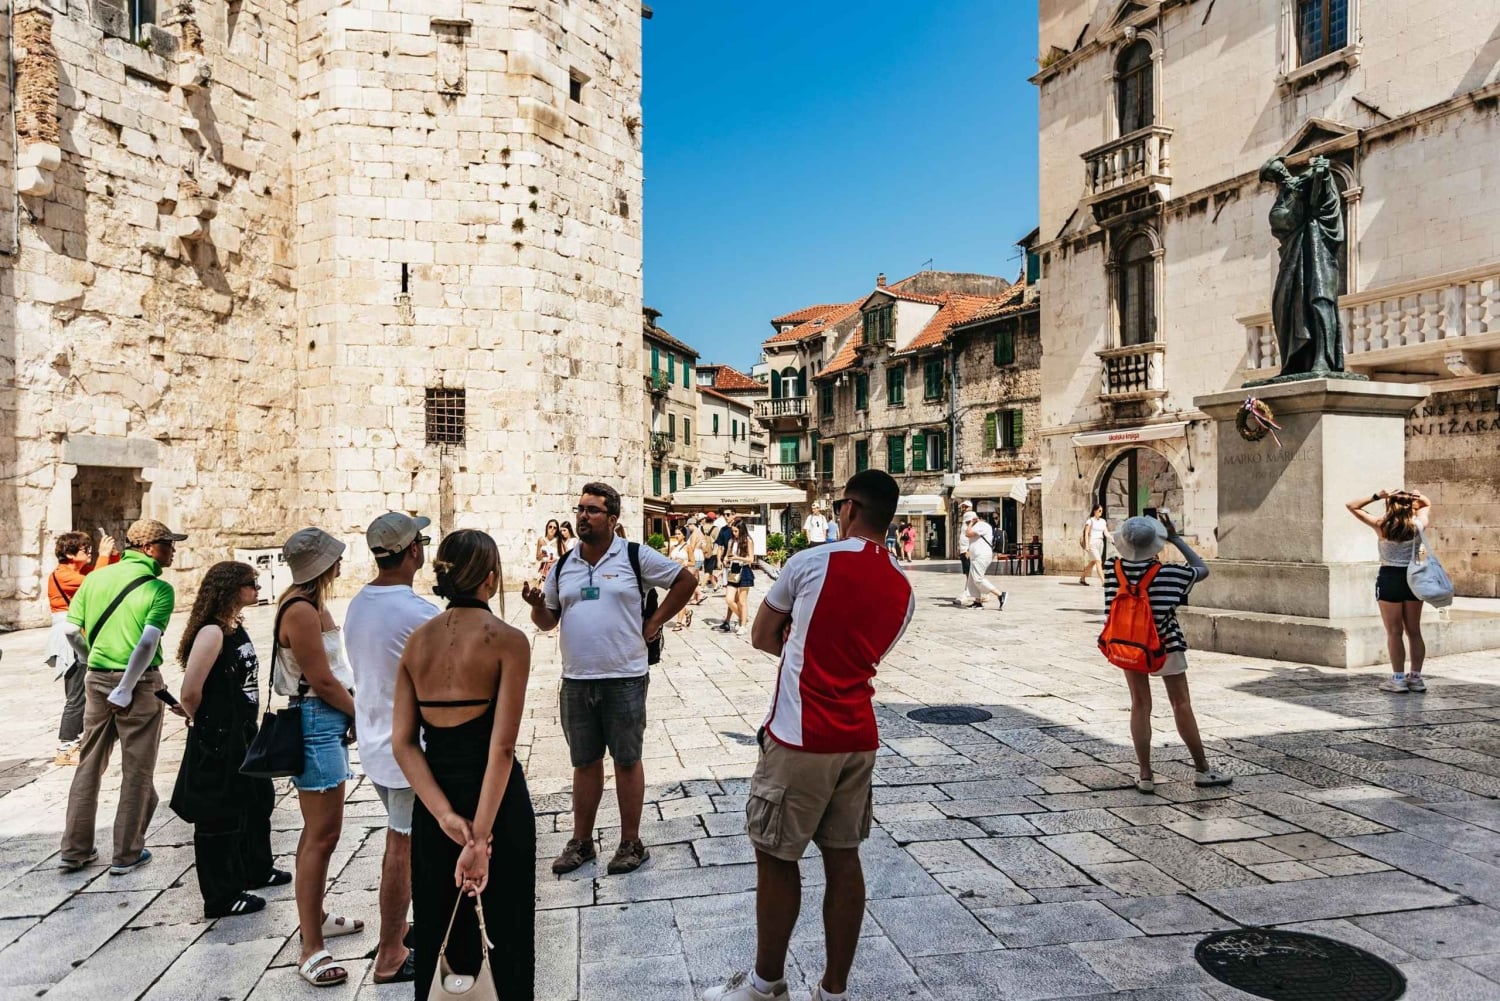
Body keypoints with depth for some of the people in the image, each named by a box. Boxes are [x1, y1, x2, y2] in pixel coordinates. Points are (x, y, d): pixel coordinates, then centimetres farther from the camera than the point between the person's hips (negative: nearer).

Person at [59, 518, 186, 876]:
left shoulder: (96, 577, 4)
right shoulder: (160, 589, -12)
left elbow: (71, 630, 5)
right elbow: (147, 643, -22)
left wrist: (91, 662, 19)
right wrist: (126, 689, -14)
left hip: (97, 680, 5)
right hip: (138, 683, -5)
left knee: (89, 764, 17)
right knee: (137, 771, 7)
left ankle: (75, 849, 26)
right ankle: (126, 854, 16)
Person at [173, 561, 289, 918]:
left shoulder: (236, 627, 7)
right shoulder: (212, 632, -21)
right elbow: (190, 692, -25)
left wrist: (242, 724, 13)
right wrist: (204, 723, -7)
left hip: (243, 733, 10)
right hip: (217, 740, -10)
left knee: (258, 800, 23)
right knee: (220, 817, 4)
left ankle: (256, 869, 43)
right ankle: (222, 897, 18)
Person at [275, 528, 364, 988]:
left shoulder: (310, 603, 13)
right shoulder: (301, 610, -19)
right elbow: (322, 679, -19)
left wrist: (353, 710, 5)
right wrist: (362, 713, -6)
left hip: (326, 721, 11)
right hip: (317, 723, -11)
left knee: (318, 829, 20)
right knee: (322, 835, -7)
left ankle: (315, 917, 35)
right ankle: (311, 950, -1)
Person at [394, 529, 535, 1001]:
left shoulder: (417, 639, 1)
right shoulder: (507, 640, -15)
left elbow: (403, 742, -5)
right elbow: (502, 746, -21)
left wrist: (445, 815, -11)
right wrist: (481, 836, -19)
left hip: (432, 805, 5)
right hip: (496, 801, -5)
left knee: (436, 934, 21)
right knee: (502, 936, 13)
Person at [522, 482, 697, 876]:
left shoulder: (636, 557, -5)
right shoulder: (563, 566, 9)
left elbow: (686, 580, 0)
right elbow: (548, 620, 15)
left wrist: (653, 623, -2)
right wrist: (536, 604, -8)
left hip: (625, 680, -4)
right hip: (576, 681, 4)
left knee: (627, 761, 7)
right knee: (585, 763, 14)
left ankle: (631, 844, 19)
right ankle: (581, 842, 27)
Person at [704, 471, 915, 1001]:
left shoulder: (811, 562, -11)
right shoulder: (904, 590, 7)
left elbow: (762, 637, 1)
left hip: (800, 739, -6)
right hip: (859, 739, 6)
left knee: (776, 858, 8)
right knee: (843, 858, 12)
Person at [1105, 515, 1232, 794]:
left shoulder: (1113, 572, -13)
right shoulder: (1167, 572, -18)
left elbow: (1112, 613, -2)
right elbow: (1203, 568, -1)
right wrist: (1176, 538, 0)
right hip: (1165, 645, -2)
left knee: (1140, 705, 10)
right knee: (1181, 704, 11)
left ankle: (1145, 776, 11)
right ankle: (1203, 770, 23)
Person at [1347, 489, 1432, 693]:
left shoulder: (1381, 525, -9)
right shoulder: (1418, 524, 0)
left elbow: (1352, 506, -2)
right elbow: (1427, 505, 21)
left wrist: (1377, 496, -10)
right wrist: (1417, 496, 0)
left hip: (1389, 578, -4)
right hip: (1414, 578, 4)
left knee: (1394, 632, 2)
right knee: (1414, 631, 12)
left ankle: (1398, 678, 3)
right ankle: (1416, 677, 16)